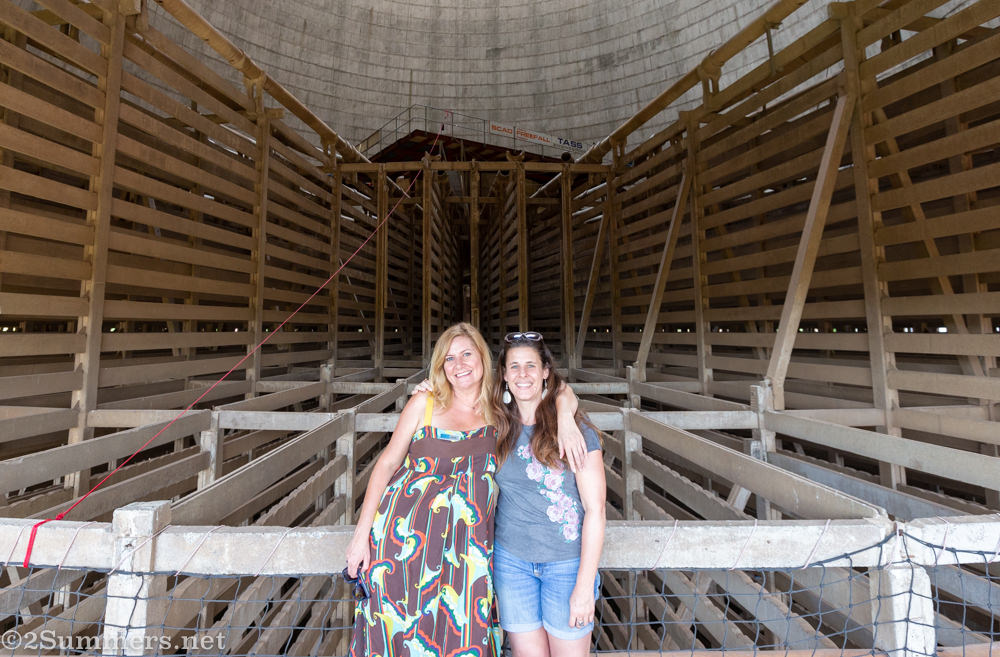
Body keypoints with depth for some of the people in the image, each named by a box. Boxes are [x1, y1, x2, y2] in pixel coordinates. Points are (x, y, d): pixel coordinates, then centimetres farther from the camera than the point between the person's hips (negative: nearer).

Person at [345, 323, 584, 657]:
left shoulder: (498, 413, -1)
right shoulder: (424, 403, -3)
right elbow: (387, 462, -1)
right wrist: (362, 533, -3)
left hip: (464, 552, 1)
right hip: (405, 538, -1)